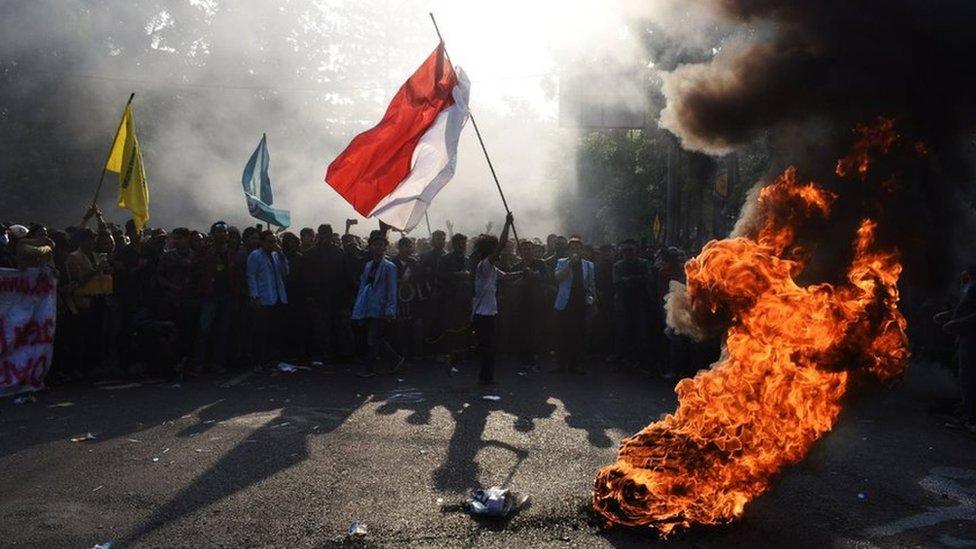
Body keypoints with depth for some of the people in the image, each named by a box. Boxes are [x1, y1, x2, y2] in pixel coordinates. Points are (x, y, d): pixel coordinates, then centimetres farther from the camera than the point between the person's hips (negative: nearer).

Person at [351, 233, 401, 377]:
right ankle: (397, 359, 25)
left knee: (373, 340, -2)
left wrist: (390, 312, -14)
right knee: (377, 340, 12)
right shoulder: (368, 265, 12)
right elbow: (362, 285, 15)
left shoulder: (389, 267, -7)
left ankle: (369, 368, 10)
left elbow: (392, 291, -10)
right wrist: (359, 305, 11)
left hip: (380, 310, -7)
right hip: (367, 310, 7)